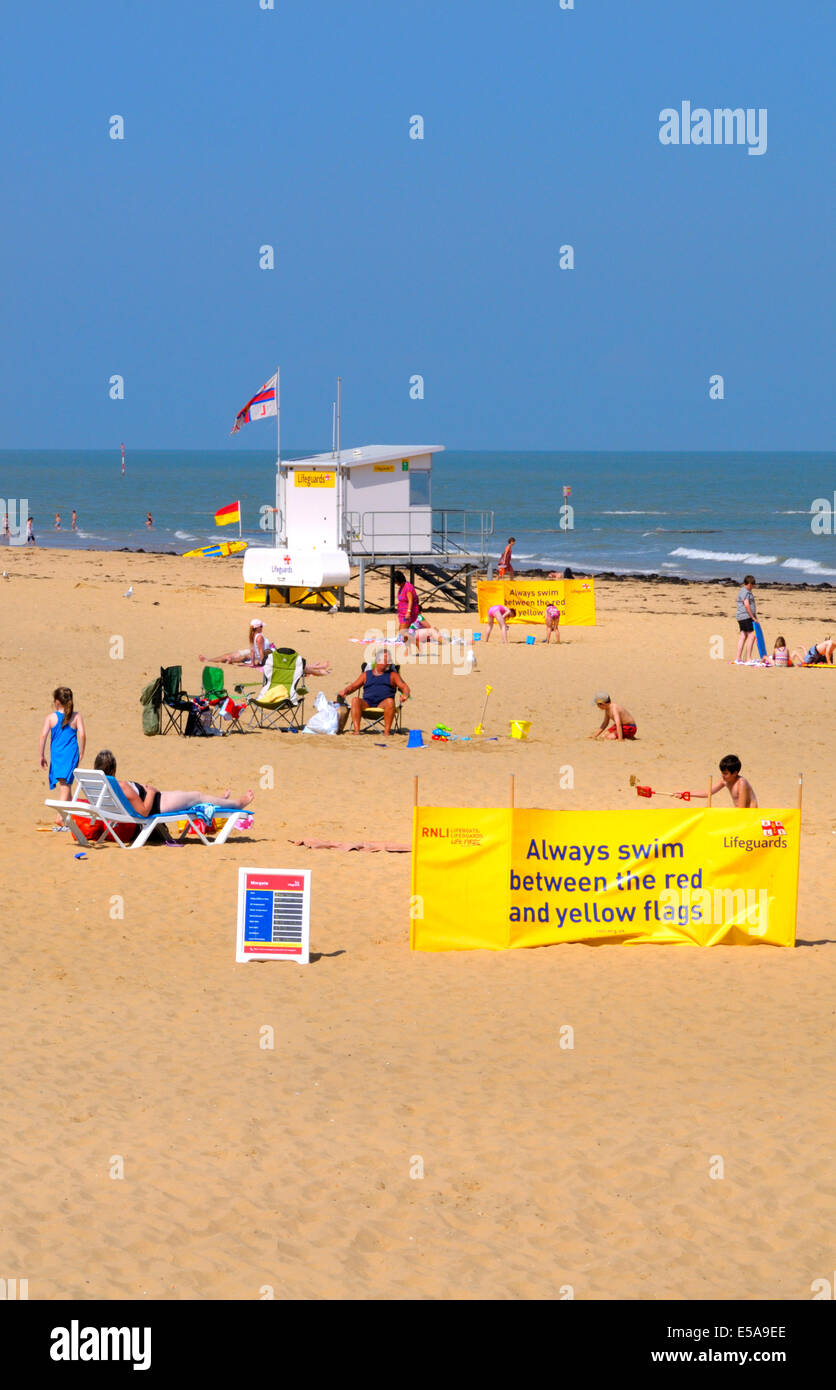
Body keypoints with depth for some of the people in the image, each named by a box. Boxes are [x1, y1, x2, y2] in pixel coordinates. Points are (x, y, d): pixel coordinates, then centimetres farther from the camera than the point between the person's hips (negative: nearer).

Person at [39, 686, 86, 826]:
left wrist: (41, 755, -1)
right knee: (65, 785, -4)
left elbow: (43, 735, -8)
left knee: (63, 786, 17)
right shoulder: (76, 716, -1)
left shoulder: (51, 717, -1)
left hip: (56, 755, 1)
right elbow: (82, 735, -8)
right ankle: (60, 817, -19)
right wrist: (81, 752, 4)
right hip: (71, 755, -1)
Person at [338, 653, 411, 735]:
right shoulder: (366, 674, 24)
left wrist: (405, 694, -15)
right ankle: (356, 731, -39)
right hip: (367, 703, 1)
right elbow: (352, 687, 21)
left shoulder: (393, 675, 20)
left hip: (382, 704, -1)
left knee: (390, 701, -36)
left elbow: (404, 687, 9)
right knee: (355, 700, -30)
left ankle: (387, 732, -38)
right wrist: (345, 691, -1)